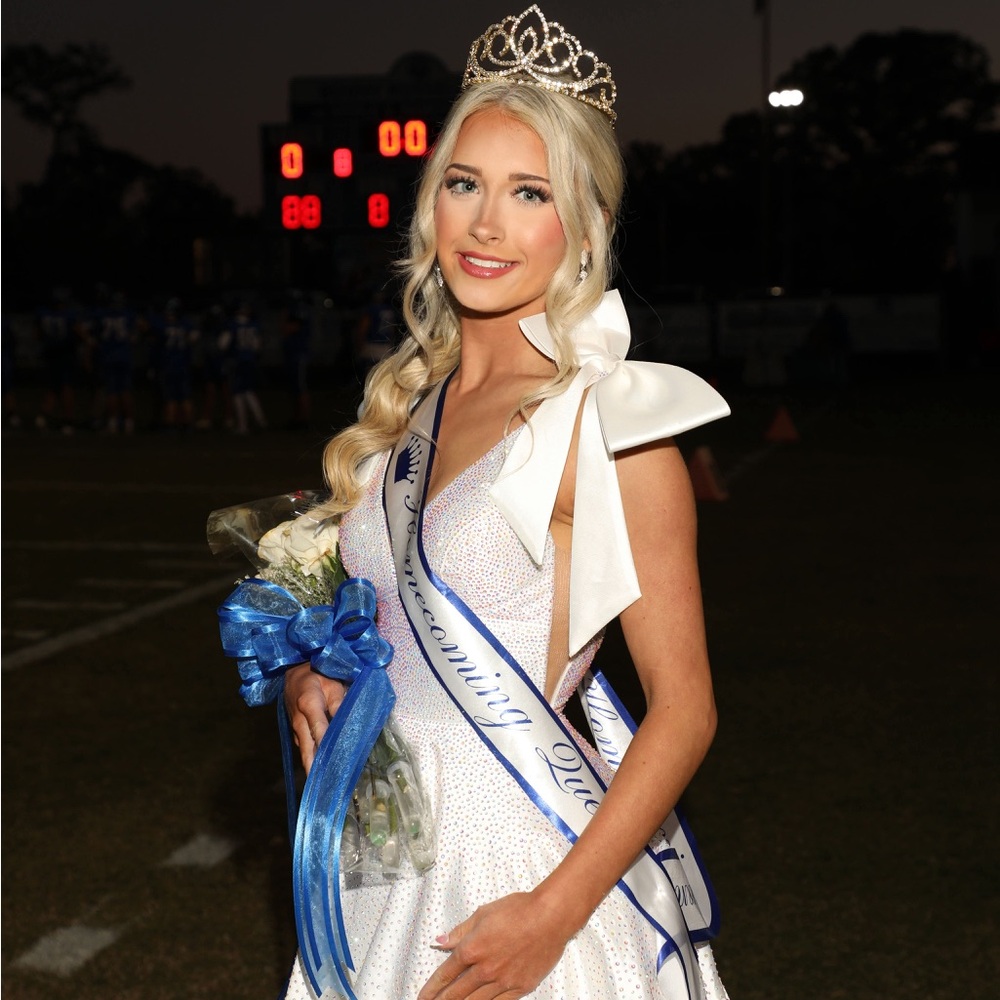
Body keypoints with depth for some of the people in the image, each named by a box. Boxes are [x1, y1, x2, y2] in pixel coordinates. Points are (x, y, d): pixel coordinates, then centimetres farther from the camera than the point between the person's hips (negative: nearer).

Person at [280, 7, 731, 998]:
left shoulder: (604, 417, -15)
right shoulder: (410, 397, 4)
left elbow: (684, 710, -15)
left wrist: (551, 915, -20)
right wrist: (307, 673, -2)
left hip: (524, 863, -6)